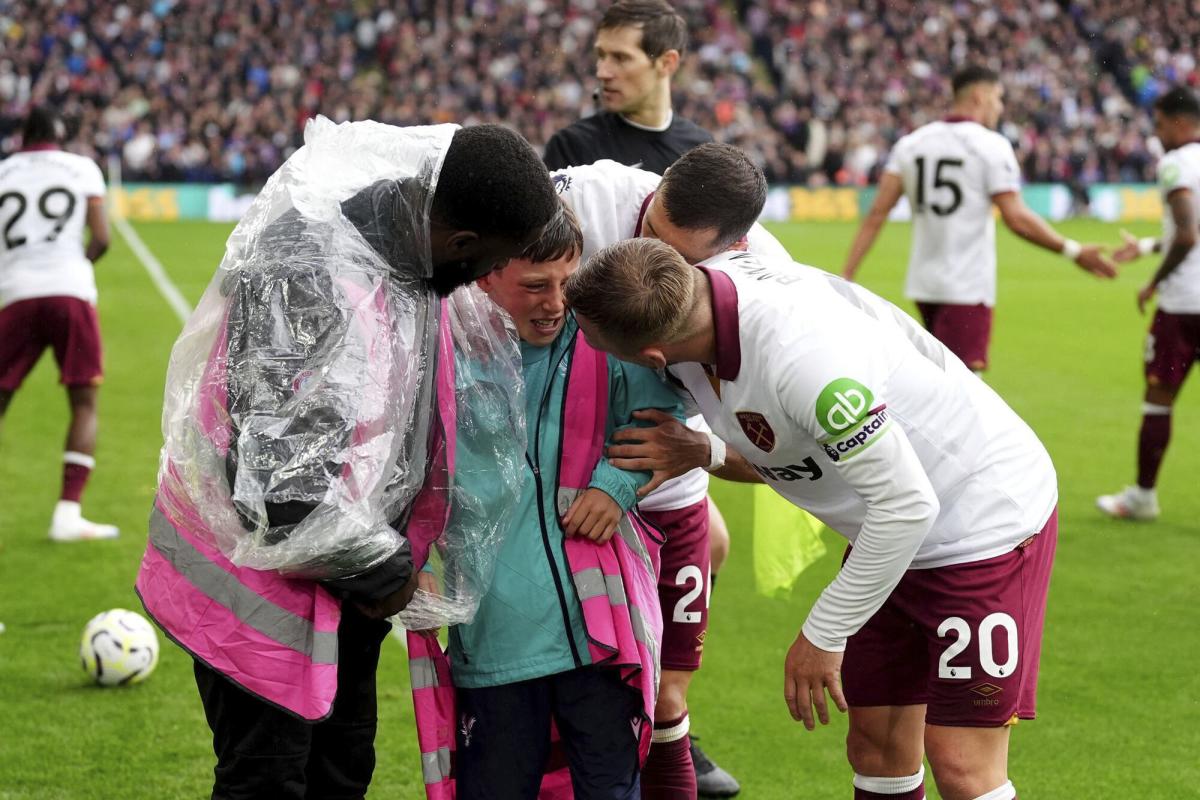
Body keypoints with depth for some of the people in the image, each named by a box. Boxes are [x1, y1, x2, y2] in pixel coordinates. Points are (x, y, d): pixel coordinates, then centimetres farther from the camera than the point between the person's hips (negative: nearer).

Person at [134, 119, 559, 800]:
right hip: (261, 572, -9)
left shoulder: (405, 239, -7)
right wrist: (384, 571, -18)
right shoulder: (307, 282, -33)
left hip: (342, 577, 9)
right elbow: (286, 490, -33)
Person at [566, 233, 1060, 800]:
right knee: (877, 748, 9)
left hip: (988, 517, -8)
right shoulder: (710, 280, -13)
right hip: (892, 528, 8)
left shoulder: (801, 356, -37)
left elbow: (906, 503, -31)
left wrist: (822, 636, -21)